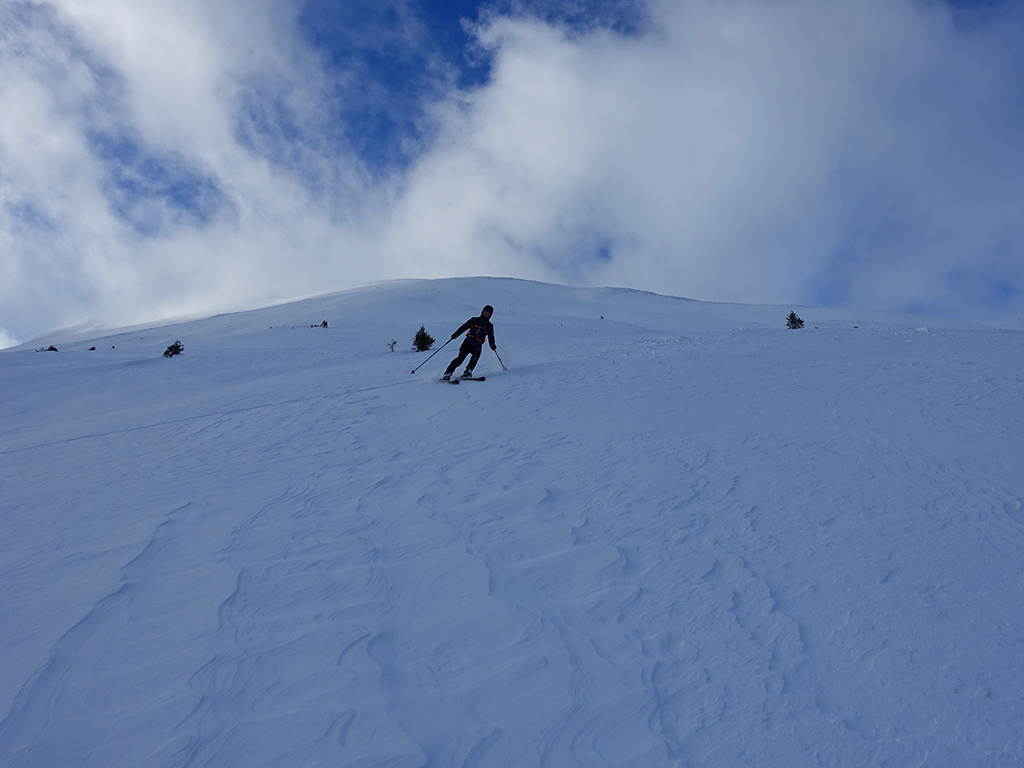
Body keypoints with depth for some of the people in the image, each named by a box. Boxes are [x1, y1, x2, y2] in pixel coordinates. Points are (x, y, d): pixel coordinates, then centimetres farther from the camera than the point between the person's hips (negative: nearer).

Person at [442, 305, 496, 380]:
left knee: (476, 355, -33)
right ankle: (448, 373, -18)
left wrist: (492, 345, -12)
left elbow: (491, 337, 8)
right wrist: (456, 334, -8)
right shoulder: (474, 320, 14)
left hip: (477, 345, 1)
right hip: (468, 342, -1)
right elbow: (463, 327, 8)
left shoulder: (489, 326, 17)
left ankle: (468, 371, -28)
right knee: (460, 358, -18)